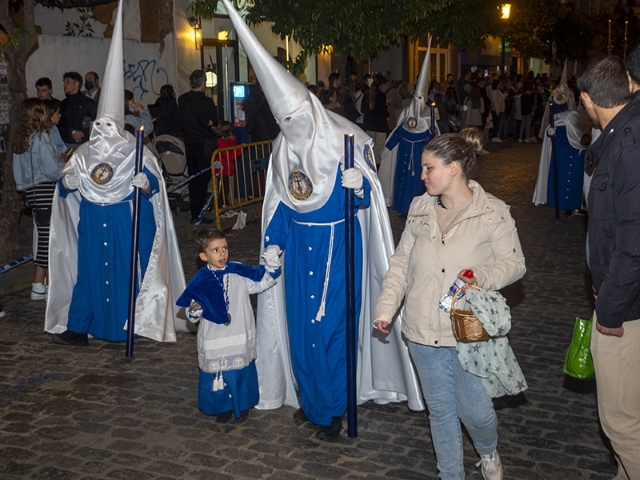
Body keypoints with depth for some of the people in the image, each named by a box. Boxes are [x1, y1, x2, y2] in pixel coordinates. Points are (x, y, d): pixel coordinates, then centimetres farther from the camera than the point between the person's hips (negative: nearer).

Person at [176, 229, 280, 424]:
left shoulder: (238, 272, -6)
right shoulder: (201, 281, -9)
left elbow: (260, 282, 5)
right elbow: (193, 315, -2)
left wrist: (271, 266, -9)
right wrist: (193, 311, -24)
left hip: (240, 338, 1)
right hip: (214, 341, -1)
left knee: (242, 373, 15)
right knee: (217, 376, 11)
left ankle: (242, 406, 37)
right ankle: (224, 407, 34)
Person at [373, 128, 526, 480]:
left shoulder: (493, 213, -8)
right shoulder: (420, 209, 4)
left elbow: (514, 262, -4)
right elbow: (401, 262, 8)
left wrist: (482, 275, -23)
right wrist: (386, 306, 1)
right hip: (423, 331, 4)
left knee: (475, 409, 4)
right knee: (440, 410, 14)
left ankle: (488, 451, 40)